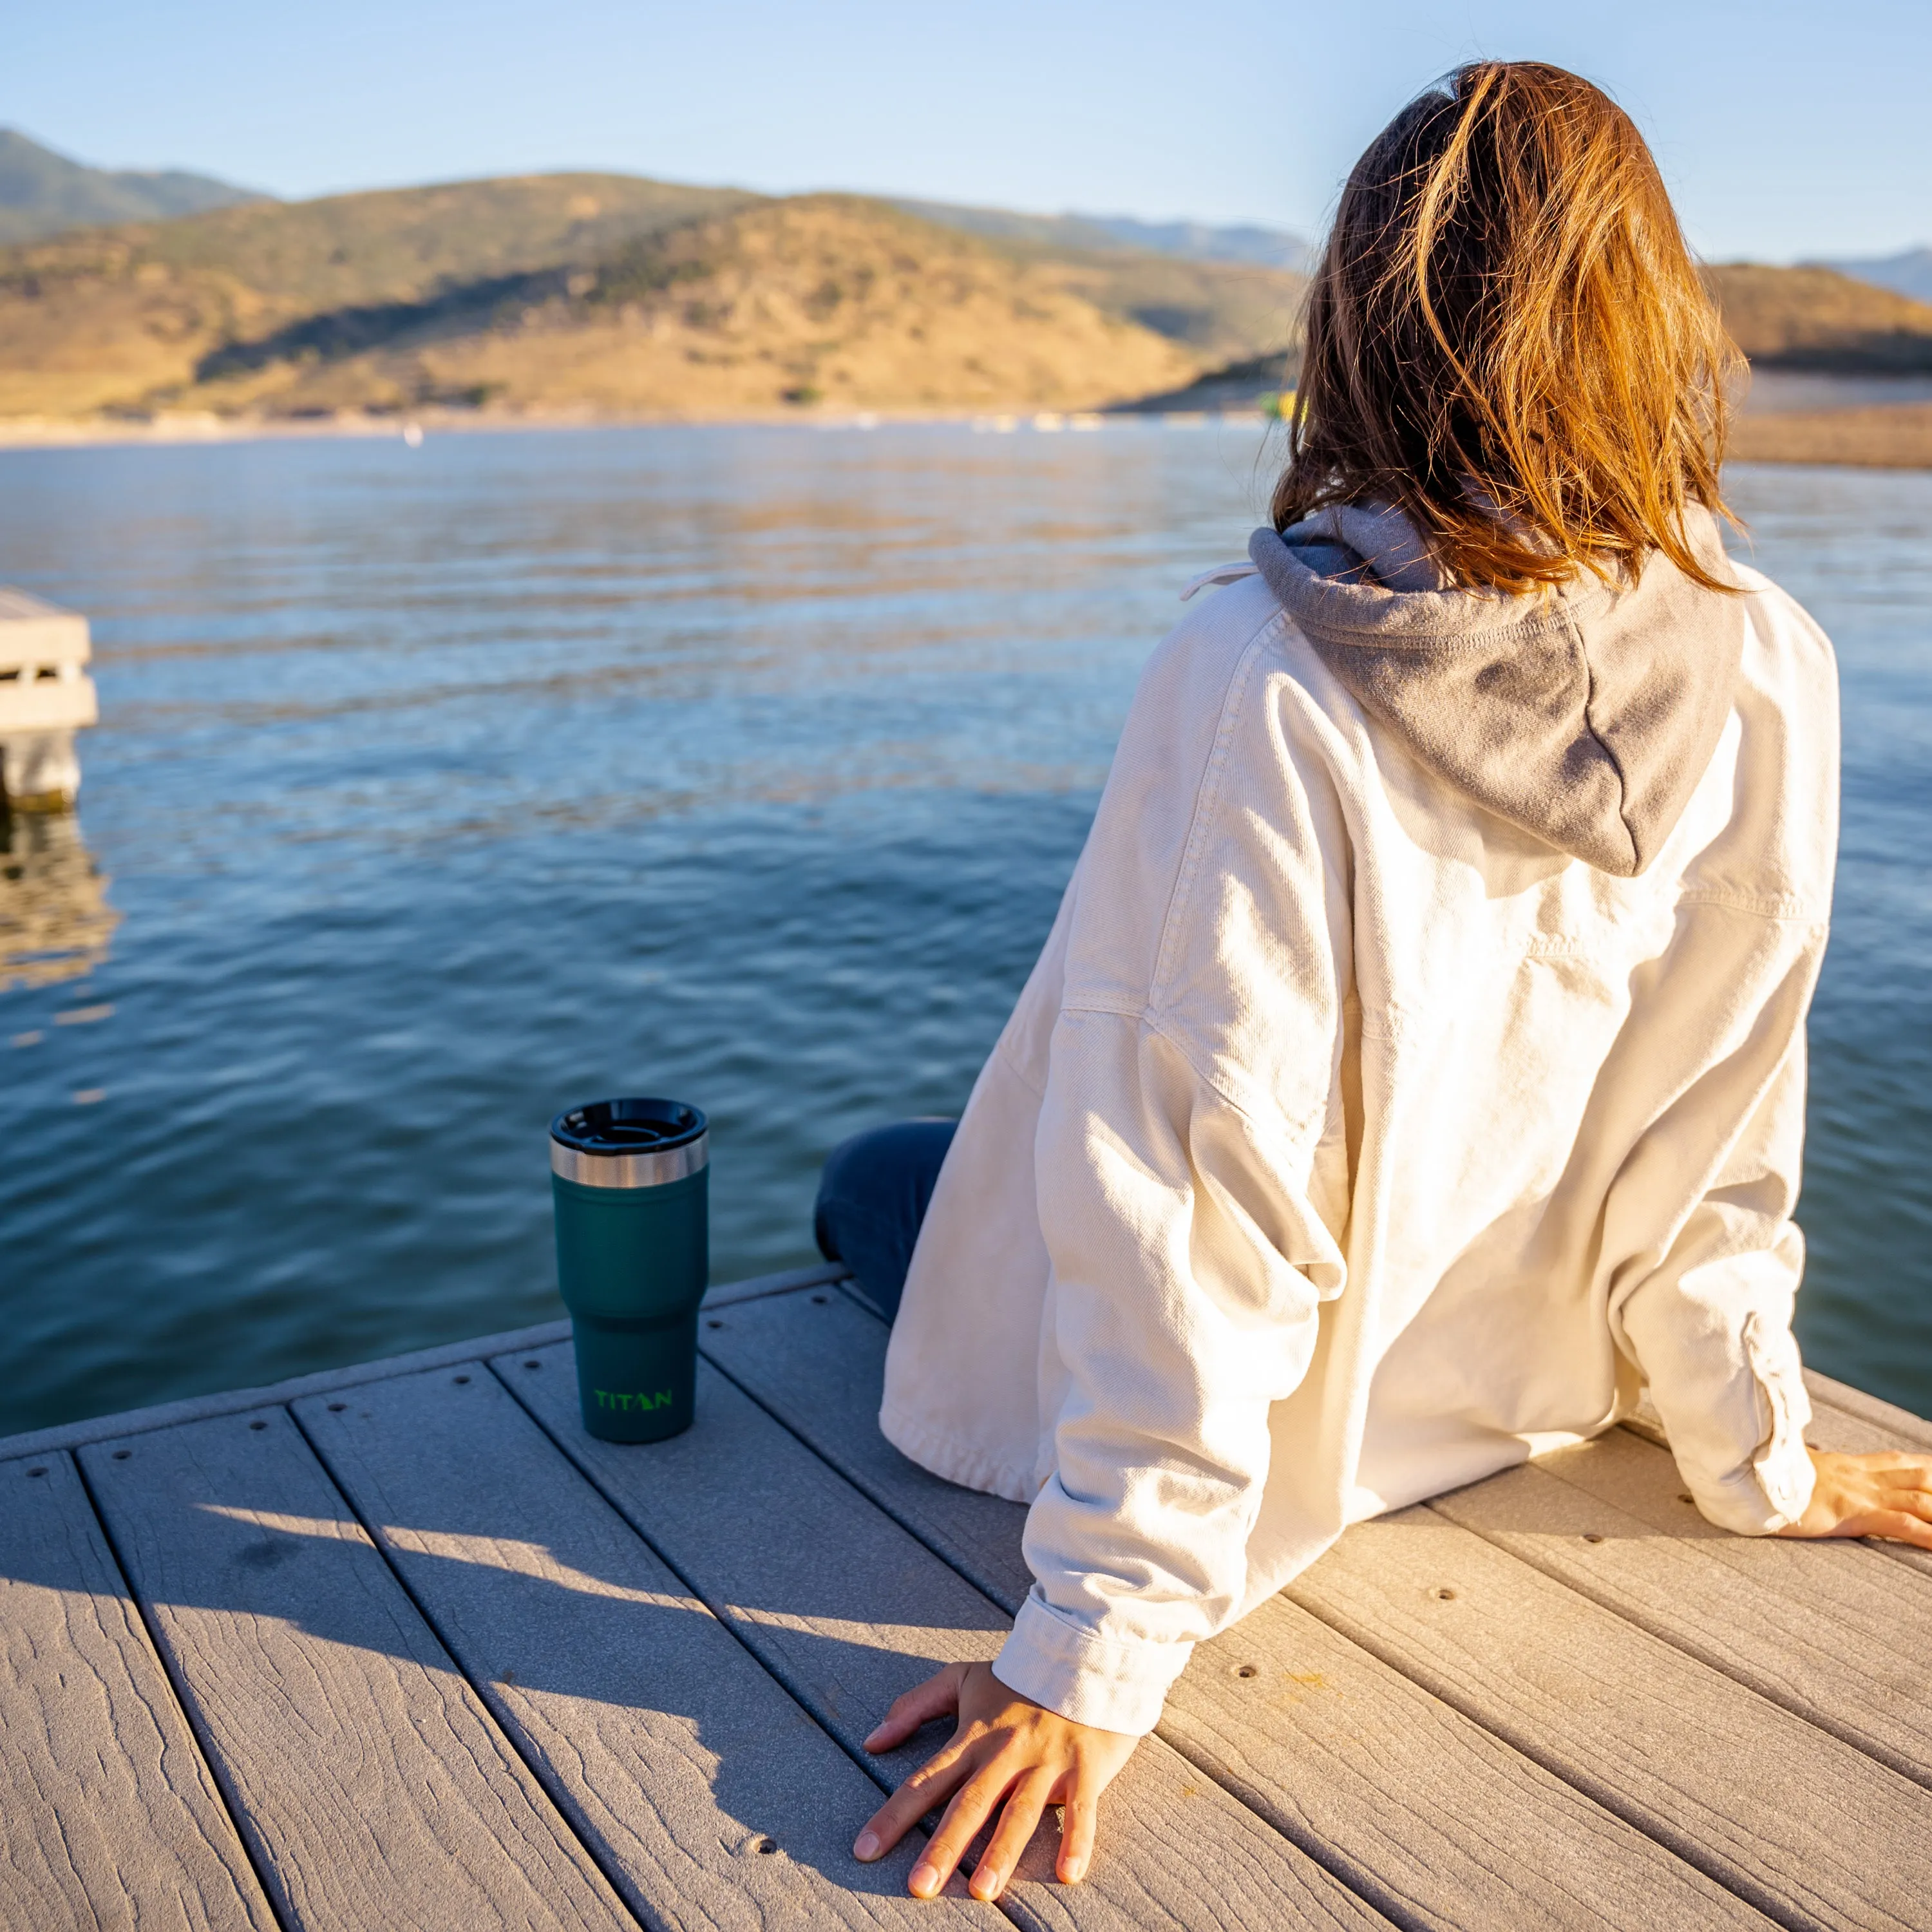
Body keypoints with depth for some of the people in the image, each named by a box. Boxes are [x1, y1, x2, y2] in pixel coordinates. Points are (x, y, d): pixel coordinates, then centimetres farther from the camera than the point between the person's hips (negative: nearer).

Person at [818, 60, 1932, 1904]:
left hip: (1262, 1420, -5)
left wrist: (1097, 1645, -20)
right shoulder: (1766, 671, -15)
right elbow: (1716, 1129, -8)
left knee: (869, 1184, 24)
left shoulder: (1263, 678, -30)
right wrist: (1763, 1460, 8)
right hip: (1510, 1385, 5)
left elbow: (1195, 1172, -29)